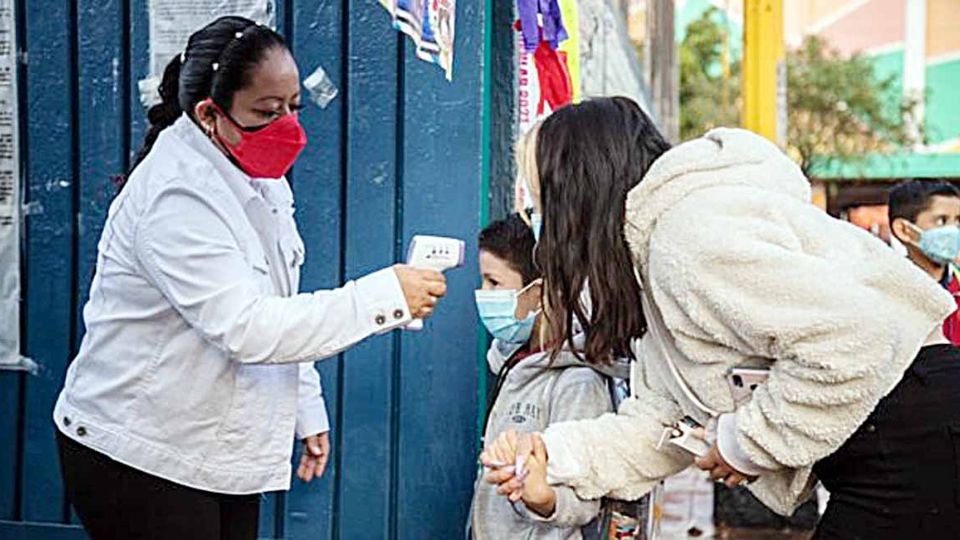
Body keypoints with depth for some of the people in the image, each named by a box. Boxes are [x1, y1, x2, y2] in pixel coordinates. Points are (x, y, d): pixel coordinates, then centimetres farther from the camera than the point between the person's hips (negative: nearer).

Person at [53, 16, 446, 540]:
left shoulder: (261, 181, 6)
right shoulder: (177, 195, -23)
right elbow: (246, 328, -31)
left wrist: (308, 415, 15)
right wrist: (386, 296, -30)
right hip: (139, 457, -8)